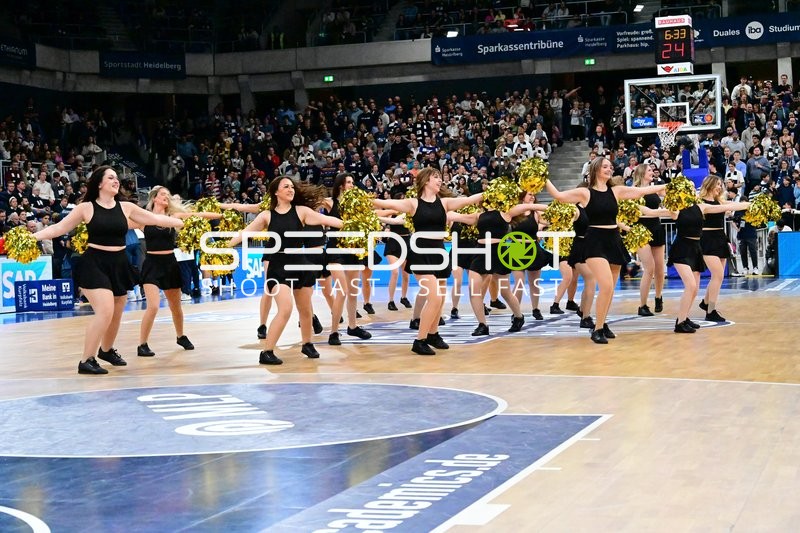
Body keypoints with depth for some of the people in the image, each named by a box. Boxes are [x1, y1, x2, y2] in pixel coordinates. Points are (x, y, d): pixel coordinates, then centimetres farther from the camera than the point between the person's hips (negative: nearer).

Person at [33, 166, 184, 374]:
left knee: (116, 314, 16)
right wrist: (32, 237, -14)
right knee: (105, 311, -21)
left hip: (119, 264, 5)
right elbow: (59, 228, -2)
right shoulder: (86, 208, -4)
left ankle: (106, 350, 44)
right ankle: (86, 361, -9)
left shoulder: (126, 207, 5)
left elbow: (156, 219, 11)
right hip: (94, 264, -5)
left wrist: (185, 223, 10)